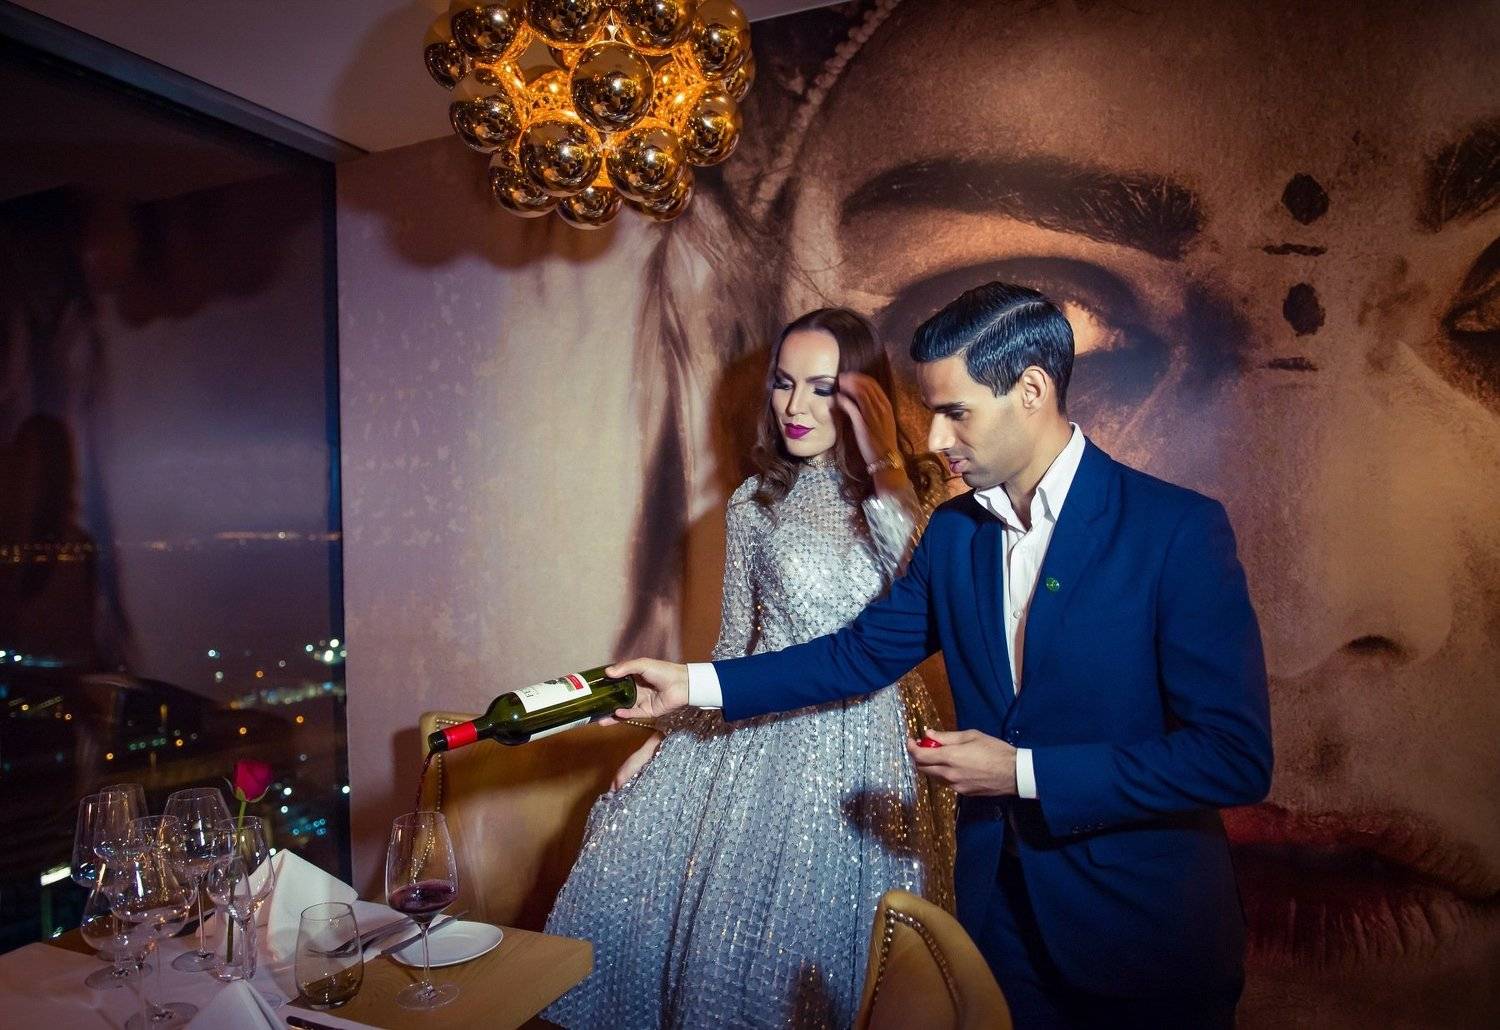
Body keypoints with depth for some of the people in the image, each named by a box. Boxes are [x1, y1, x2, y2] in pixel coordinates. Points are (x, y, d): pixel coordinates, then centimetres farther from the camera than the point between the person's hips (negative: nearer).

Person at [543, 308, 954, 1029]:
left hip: (867, 750, -2)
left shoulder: (913, 490, -3)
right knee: (629, 864, -1)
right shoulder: (754, 503, 3)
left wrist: (885, 472, -20)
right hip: (758, 736, 3)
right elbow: (736, 645, 9)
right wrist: (663, 737, 6)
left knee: (833, 929, 8)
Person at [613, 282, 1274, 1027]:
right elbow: (863, 652, 5)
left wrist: (1023, 772, -22)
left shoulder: (1179, 529, -19)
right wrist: (695, 683, -1)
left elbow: (1236, 757, -21)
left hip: (1142, 929, -4)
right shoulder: (953, 531, -1)